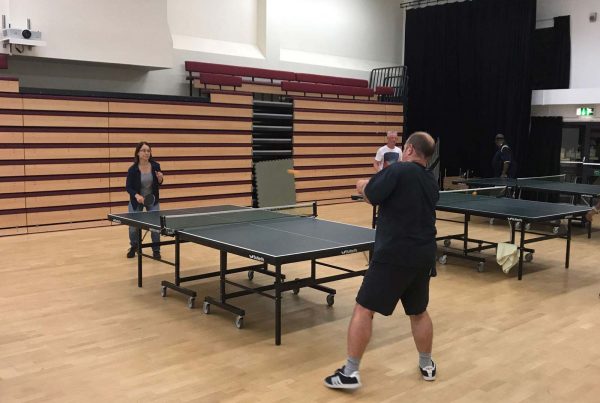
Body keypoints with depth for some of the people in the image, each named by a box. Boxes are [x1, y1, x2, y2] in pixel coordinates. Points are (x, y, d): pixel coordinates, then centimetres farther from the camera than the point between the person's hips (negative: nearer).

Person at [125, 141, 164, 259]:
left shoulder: (155, 166, -12)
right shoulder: (133, 169, -18)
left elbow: (159, 183, 0)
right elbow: (128, 187, -13)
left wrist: (160, 178, -22)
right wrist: (137, 195, -31)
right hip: (137, 200, -1)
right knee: (134, 226, 5)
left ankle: (156, 250, 11)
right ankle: (133, 247, 32)